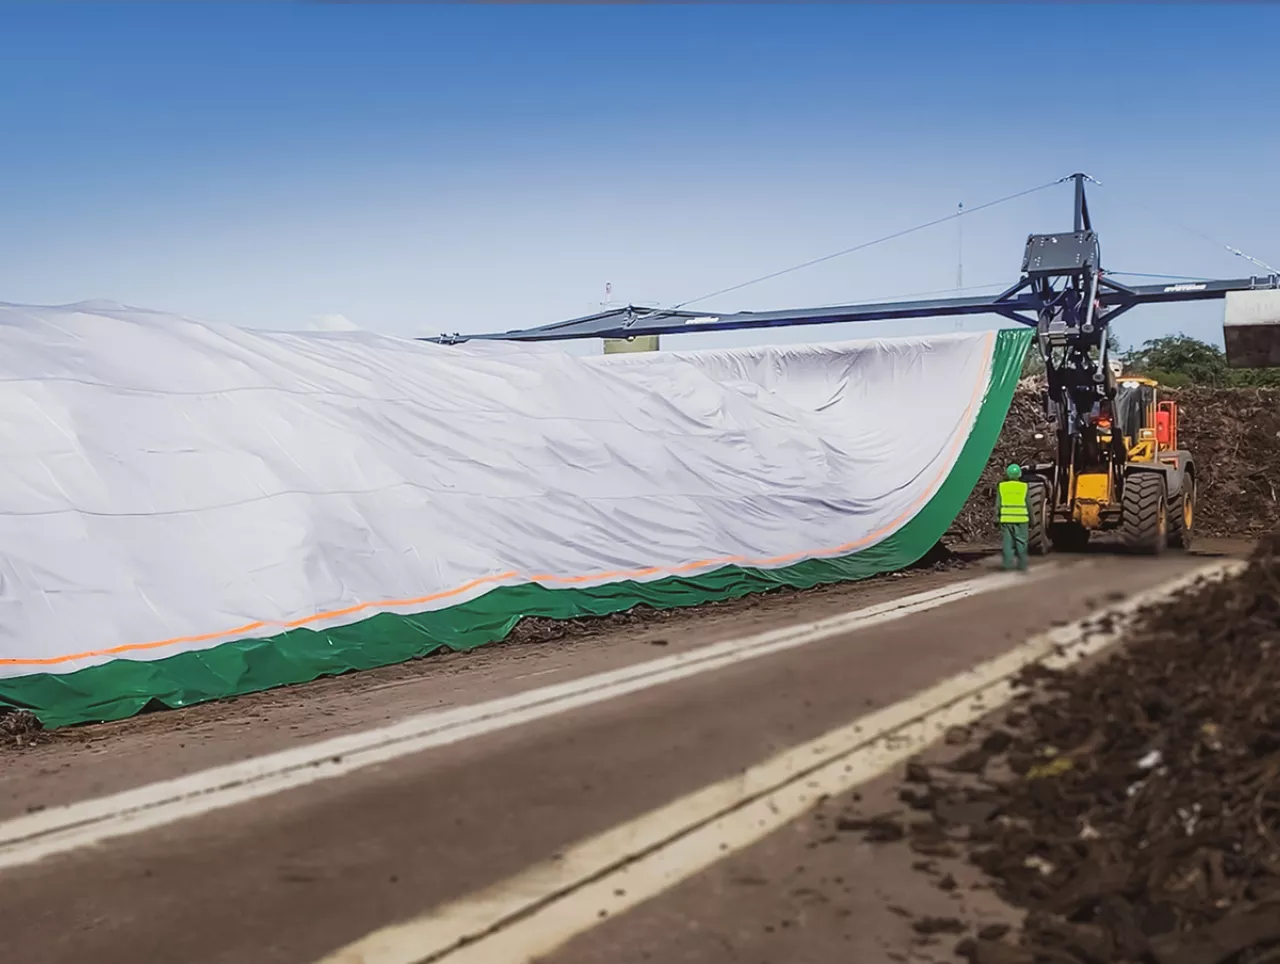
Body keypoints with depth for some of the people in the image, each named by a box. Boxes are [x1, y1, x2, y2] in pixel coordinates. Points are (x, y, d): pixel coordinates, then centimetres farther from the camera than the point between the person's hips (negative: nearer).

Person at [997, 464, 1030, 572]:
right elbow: (1029, 505, 1)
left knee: (1007, 542, 6)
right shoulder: (1024, 487, -2)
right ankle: (1022, 565, 8)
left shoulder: (1002, 487, -1)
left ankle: (1008, 563, 0)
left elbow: (998, 504, -2)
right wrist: (1031, 518, 11)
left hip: (1006, 518, 1)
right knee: (1021, 542, 7)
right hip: (1021, 518, -1)